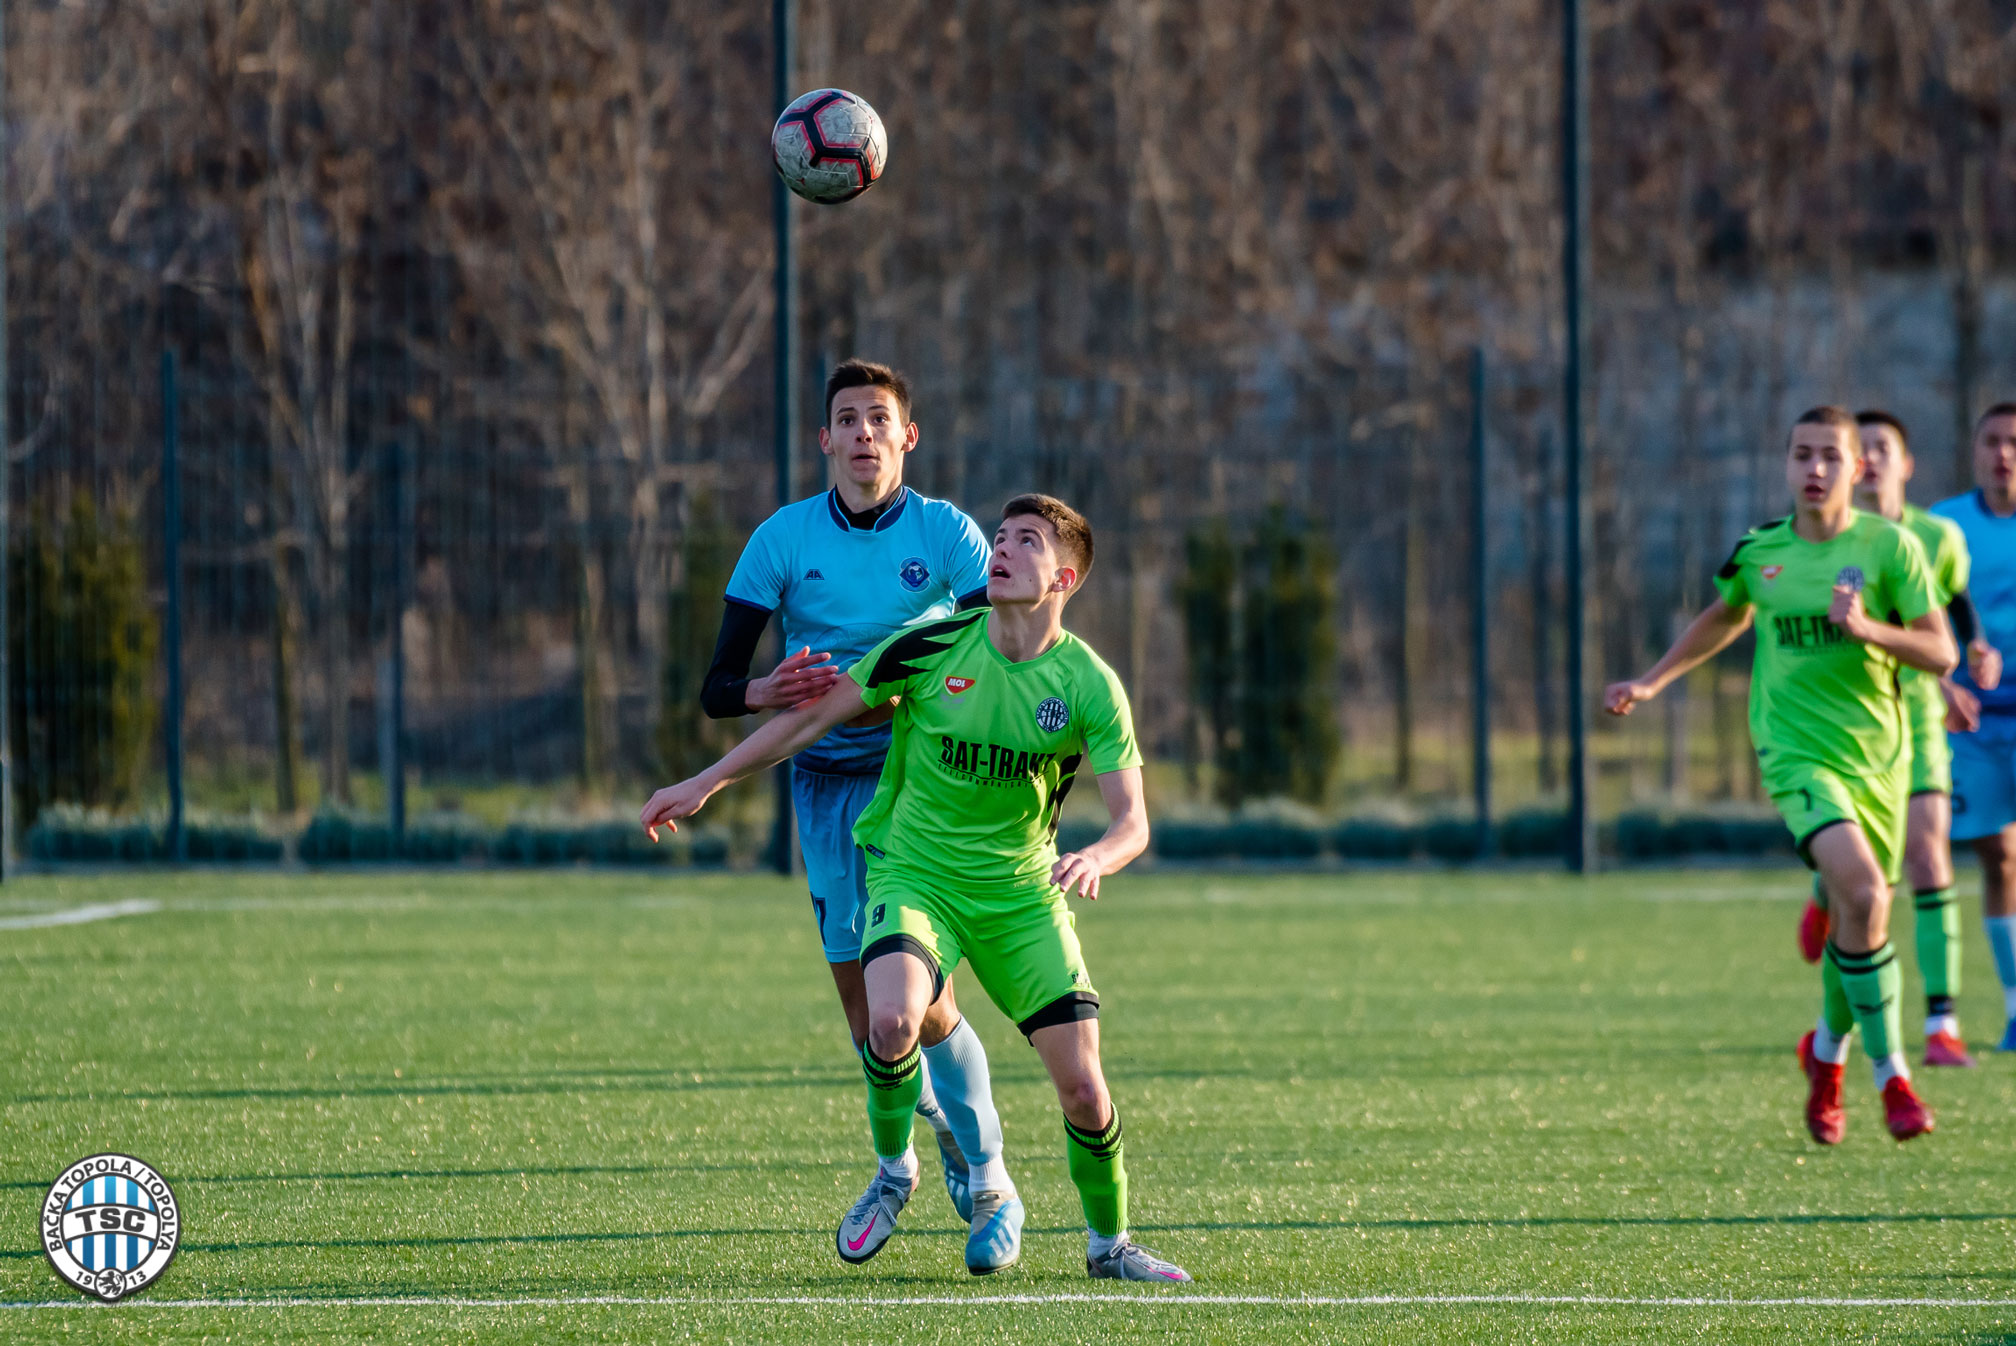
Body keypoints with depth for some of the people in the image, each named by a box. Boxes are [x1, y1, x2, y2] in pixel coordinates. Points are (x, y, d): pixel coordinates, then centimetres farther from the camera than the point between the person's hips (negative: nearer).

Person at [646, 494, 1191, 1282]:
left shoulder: (1089, 686, -9)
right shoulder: (930, 650, -10)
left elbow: (1132, 822, -11)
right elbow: (816, 714, 1)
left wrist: (1094, 859, -35)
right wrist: (705, 784, 1)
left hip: (1022, 893, 1)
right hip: (915, 873, -1)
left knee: (1082, 1088, -7)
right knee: (892, 1020, -31)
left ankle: (1109, 1244, 21)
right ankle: (894, 1173, -2)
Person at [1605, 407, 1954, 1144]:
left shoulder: (1889, 546, -4)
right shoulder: (1759, 554, 2)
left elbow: (1940, 652, -6)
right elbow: (1724, 618, 25)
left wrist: (1867, 630, -22)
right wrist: (1651, 683, 23)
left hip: (1879, 753, 1)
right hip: (1796, 751, -1)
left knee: (1856, 918, 9)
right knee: (1862, 892, -23)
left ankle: (1828, 1050, 40)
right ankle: (1891, 1075, -15)